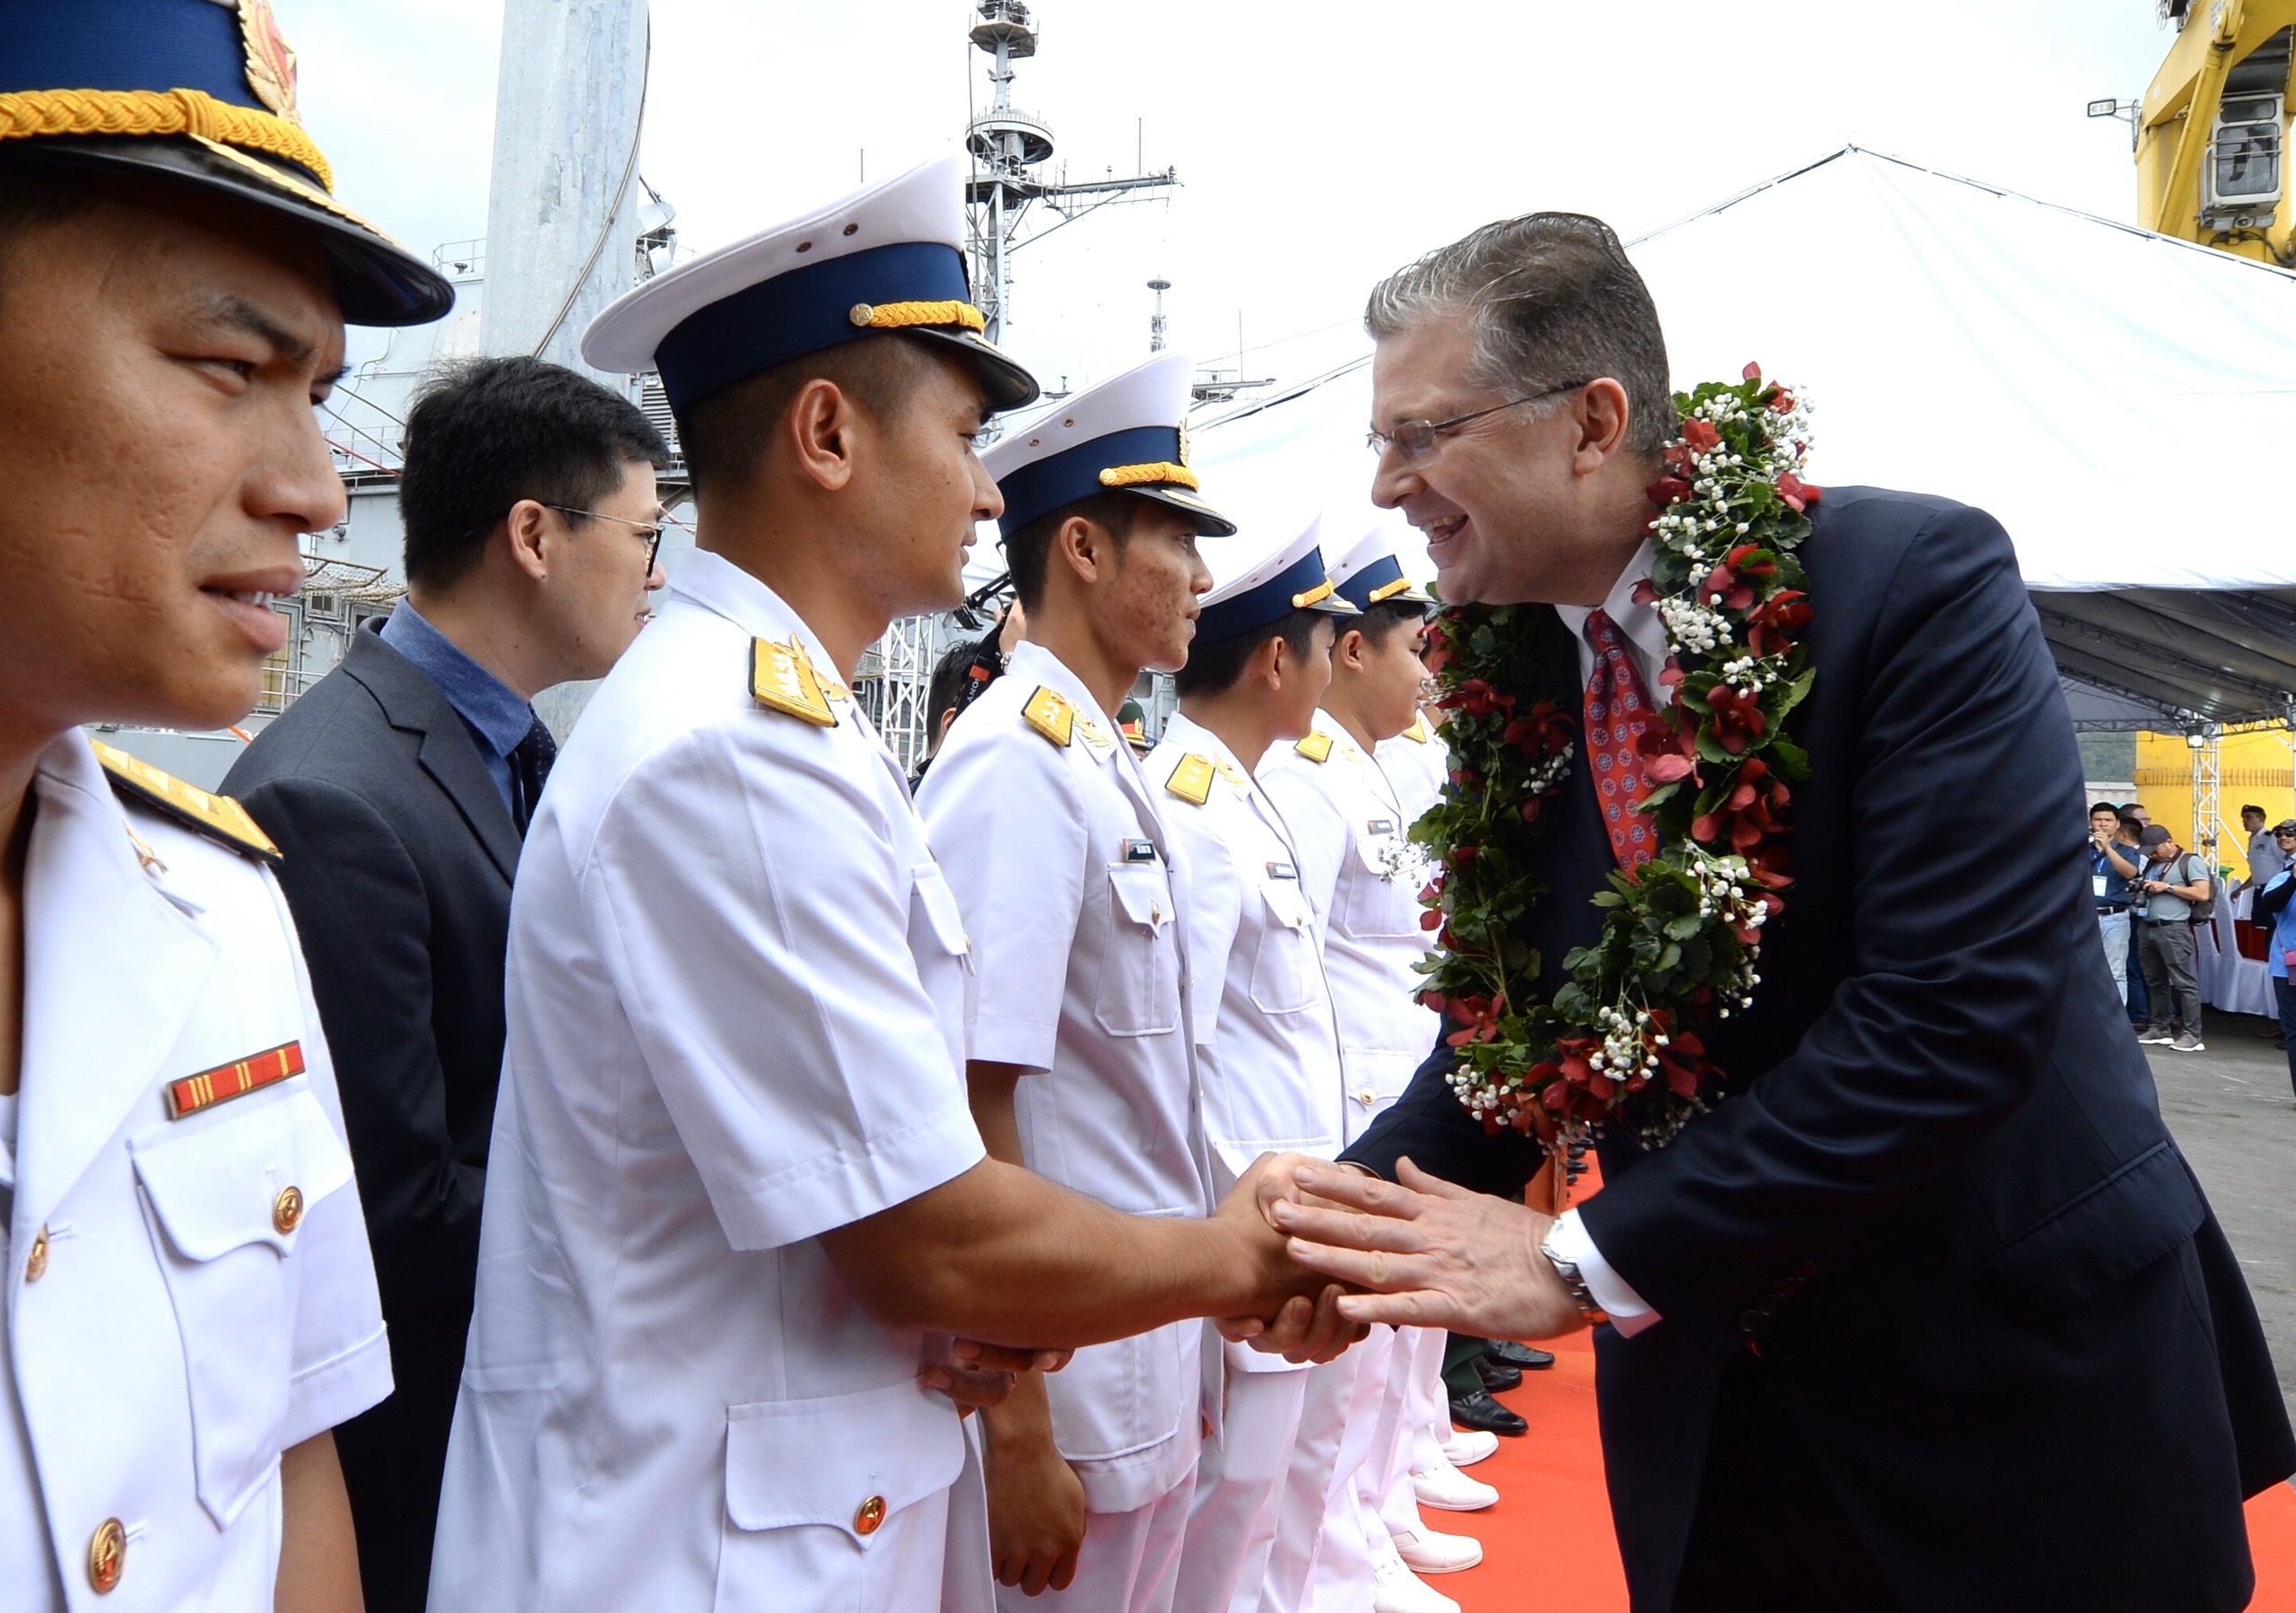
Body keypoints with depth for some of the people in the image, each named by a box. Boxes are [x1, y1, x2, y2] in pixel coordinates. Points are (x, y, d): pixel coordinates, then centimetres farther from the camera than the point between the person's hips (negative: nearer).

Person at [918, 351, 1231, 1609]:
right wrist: (1018, 1435, -21)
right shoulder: (1017, 764, -20)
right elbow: (971, 1113, -23)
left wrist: (1184, 1354, 17)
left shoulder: (1102, 760, 9)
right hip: (1066, 1369, -9)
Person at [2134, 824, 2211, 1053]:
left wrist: (2167, 887, -13)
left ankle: (2192, 1035, -7)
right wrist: (2141, 888, 9)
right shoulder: (2152, 863, 18)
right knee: (2155, 981, 11)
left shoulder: (2191, 861, -2)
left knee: (2183, 982, -7)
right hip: (2147, 927, 8)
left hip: (2173, 929, -8)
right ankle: (2160, 1028, 19)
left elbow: (2202, 894, -12)